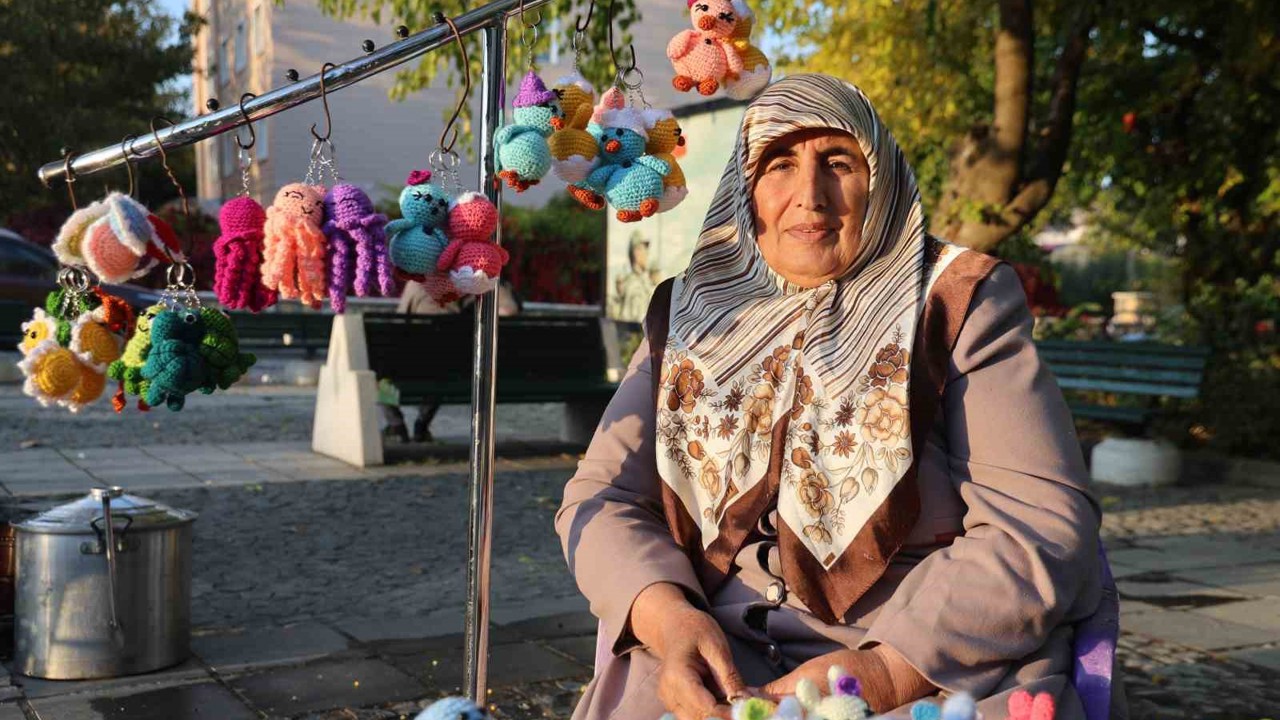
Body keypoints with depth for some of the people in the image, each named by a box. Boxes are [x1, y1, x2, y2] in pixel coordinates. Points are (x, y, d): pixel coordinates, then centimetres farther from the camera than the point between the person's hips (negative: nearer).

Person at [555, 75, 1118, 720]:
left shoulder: (958, 304, 1)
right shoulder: (688, 314, 10)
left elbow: (1043, 526, -8)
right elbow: (599, 498, 5)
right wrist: (665, 615, -16)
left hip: (935, 668, -2)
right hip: (714, 664, 2)